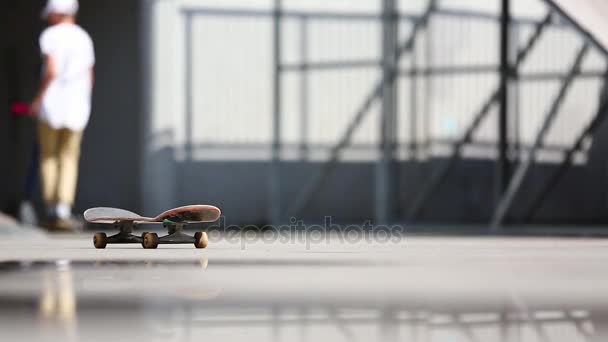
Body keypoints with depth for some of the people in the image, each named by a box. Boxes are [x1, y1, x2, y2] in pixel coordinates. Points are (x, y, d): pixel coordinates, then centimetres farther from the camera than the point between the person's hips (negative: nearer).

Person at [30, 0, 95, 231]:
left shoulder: (51, 35, -6)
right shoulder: (84, 38, 11)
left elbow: (52, 71, -17)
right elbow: (89, 77, 13)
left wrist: (39, 98, -8)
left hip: (52, 103, -4)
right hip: (77, 106, 4)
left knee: (48, 156, 10)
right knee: (69, 158, 4)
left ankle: (51, 210, 10)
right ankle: (63, 212, -8)